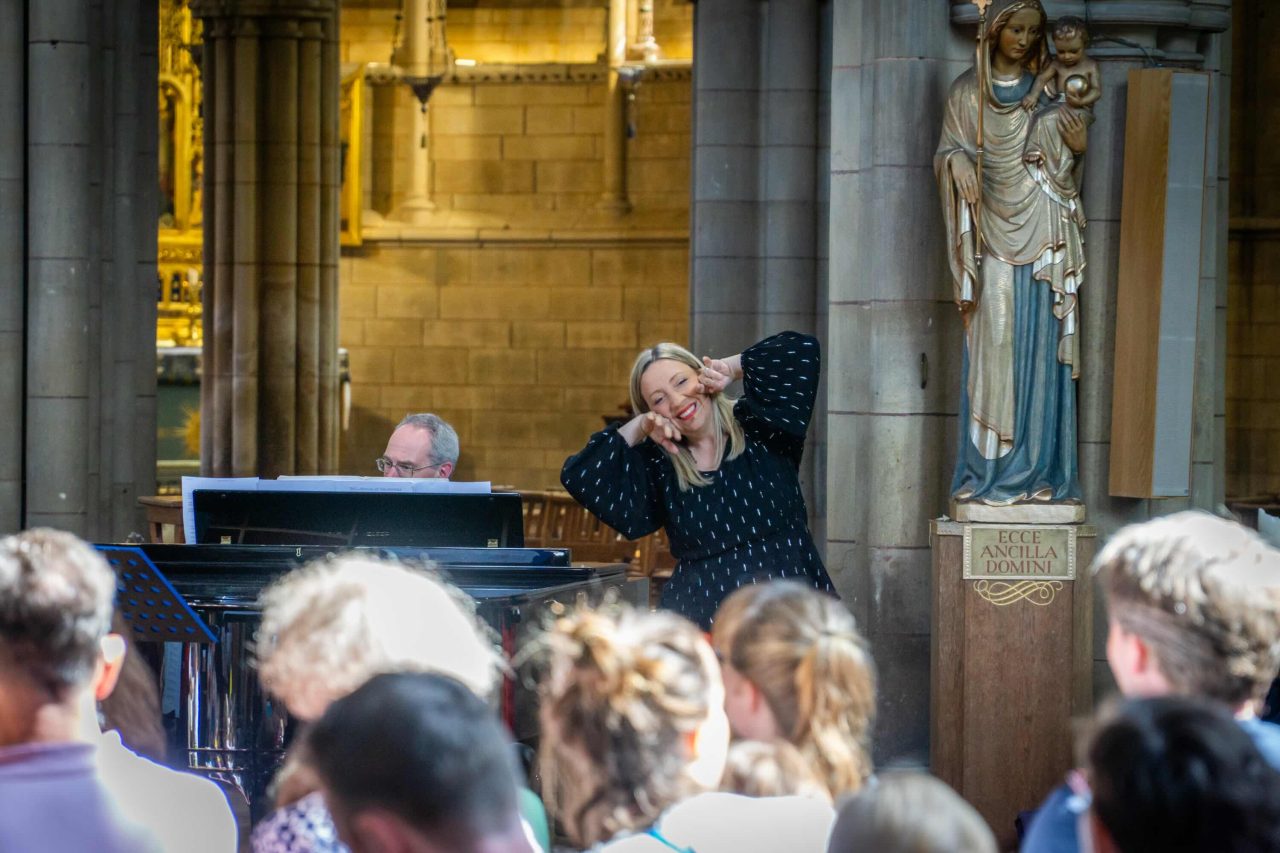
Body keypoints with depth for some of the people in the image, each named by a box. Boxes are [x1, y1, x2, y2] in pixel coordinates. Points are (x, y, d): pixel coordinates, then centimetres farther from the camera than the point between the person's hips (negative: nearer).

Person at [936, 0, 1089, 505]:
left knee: (1039, 344, -4)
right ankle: (989, 469, -7)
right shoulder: (967, 92, 8)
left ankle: (1039, 468, -4)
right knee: (993, 343, -8)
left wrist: (1078, 148, -9)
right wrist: (957, 161, -17)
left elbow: (1064, 167, 13)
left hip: (1042, 233, 1)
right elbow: (947, 151, 5)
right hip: (994, 232, -1)